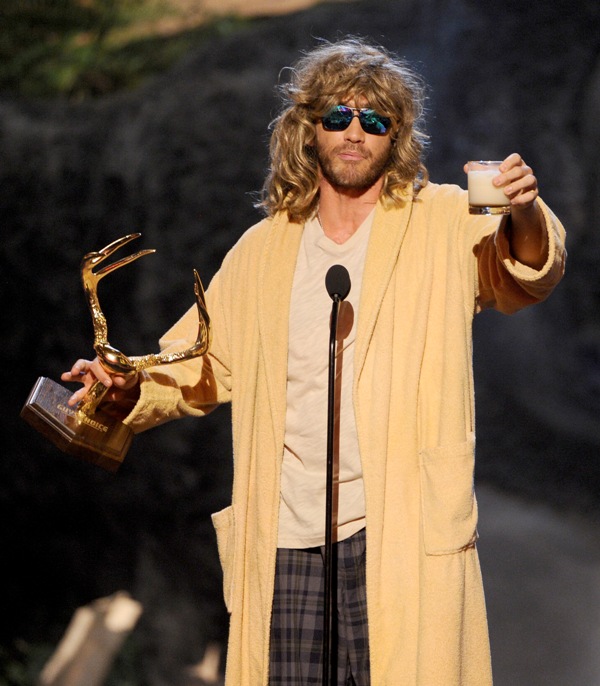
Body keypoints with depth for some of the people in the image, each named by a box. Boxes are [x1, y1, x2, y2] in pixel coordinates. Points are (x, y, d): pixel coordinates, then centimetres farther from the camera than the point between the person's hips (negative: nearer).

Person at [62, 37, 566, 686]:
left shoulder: (444, 224, 3)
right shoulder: (263, 250, 15)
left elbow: (525, 275, -13)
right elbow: (201, 363, 20)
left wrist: (524, 218, -36)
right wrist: (130, 388, 0)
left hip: (402, 535, -3)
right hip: (286, 543, 3)